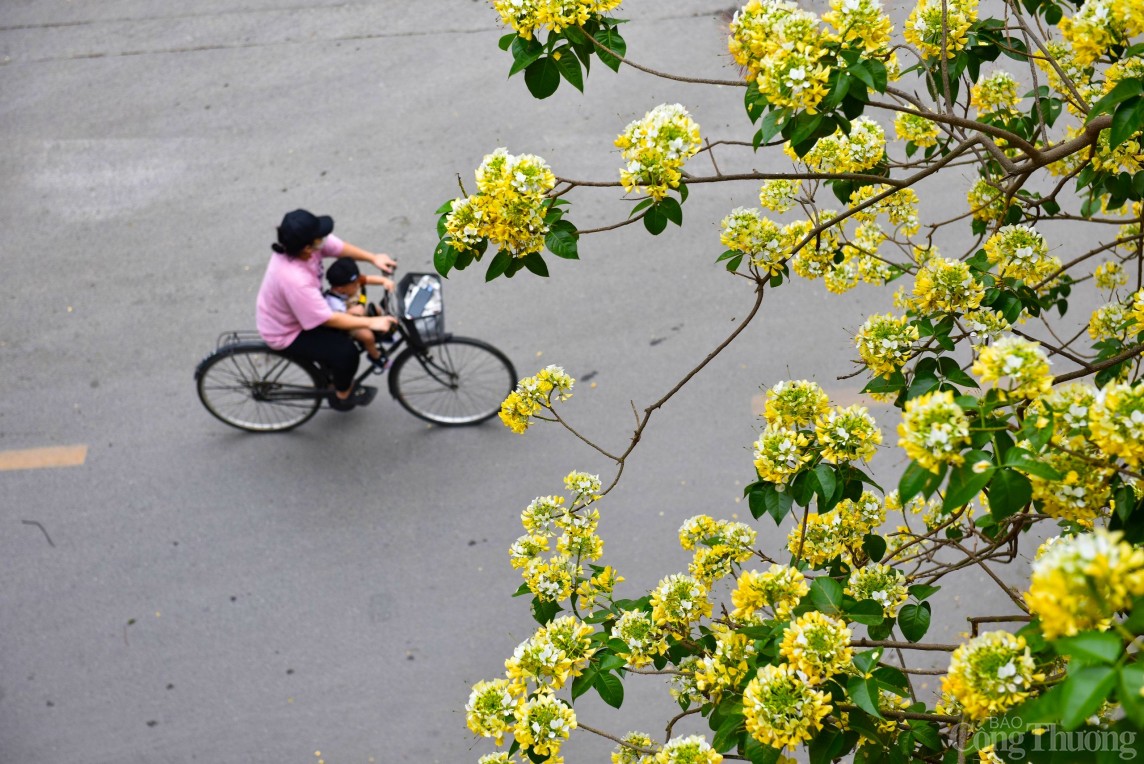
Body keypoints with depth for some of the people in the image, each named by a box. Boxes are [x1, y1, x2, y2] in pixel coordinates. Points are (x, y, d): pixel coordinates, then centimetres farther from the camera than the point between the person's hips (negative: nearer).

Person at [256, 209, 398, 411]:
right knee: (347, 353, -13)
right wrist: (371, 322, -25)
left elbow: (340, 247, -2)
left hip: (304, 308, 9)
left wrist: (373, 258, -13)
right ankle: (342, 395, 18)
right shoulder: (295, 280, -42)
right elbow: (329, 319, -32)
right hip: (286, 333, -9)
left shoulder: (303, 243, -21)